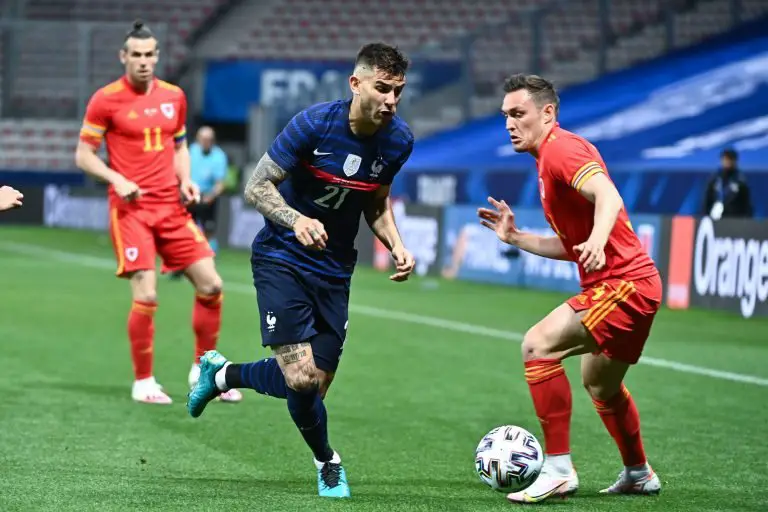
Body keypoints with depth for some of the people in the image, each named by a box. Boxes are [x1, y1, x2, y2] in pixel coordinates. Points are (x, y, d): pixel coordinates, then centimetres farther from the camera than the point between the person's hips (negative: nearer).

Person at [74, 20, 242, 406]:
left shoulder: (174, 96, 9)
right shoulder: (106, 99, -5)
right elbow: (84, 155, -1)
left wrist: (185, 179, 4)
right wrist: (116, 179, -16)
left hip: (172, 207, 5)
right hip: (131, 209, -5)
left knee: (210, 285, 1)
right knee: (145, 296, -13)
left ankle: (203, 369, 18)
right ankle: (142, 382, 4)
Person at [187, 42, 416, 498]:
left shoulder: (398, 140, -4)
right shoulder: (315, 123, -20)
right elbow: (258, 187, -13)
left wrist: (396, 246, -4)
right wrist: (297, 221, -32)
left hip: (334, 269, 5)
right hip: (282, 258, -5)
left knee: (314, 385, 4)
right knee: (301, 378, -20)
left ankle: (223, 375, 30)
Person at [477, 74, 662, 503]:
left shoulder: (561, 148, -13)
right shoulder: (551, 160, 19)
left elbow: (608, 196, -32)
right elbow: (571, 246, 23)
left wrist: (597, 239, -49)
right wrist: (515, 237, 18)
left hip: (623, 284, -11)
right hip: (630, 284, 11)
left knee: (539, 344, -23)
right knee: (601, 385, 28)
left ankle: (559, 470, -21)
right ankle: (639, 475, 47)